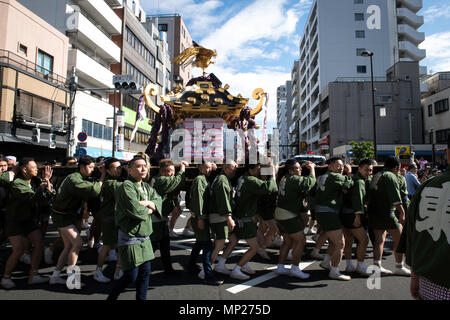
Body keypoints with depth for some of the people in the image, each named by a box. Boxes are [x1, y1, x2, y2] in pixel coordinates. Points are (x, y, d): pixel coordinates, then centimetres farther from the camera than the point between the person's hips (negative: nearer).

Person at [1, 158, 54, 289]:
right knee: (18, 250, -12)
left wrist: (47, 180, -10)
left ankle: (33, 276, 7)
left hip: (28, 219, 7)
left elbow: (50, 193, 1)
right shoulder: (17, 184, -17)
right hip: (14, 221, -7)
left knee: (39, 243, -1)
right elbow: (32, 198, -29)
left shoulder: (34, 182, 6)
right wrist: (44, 184, -29)